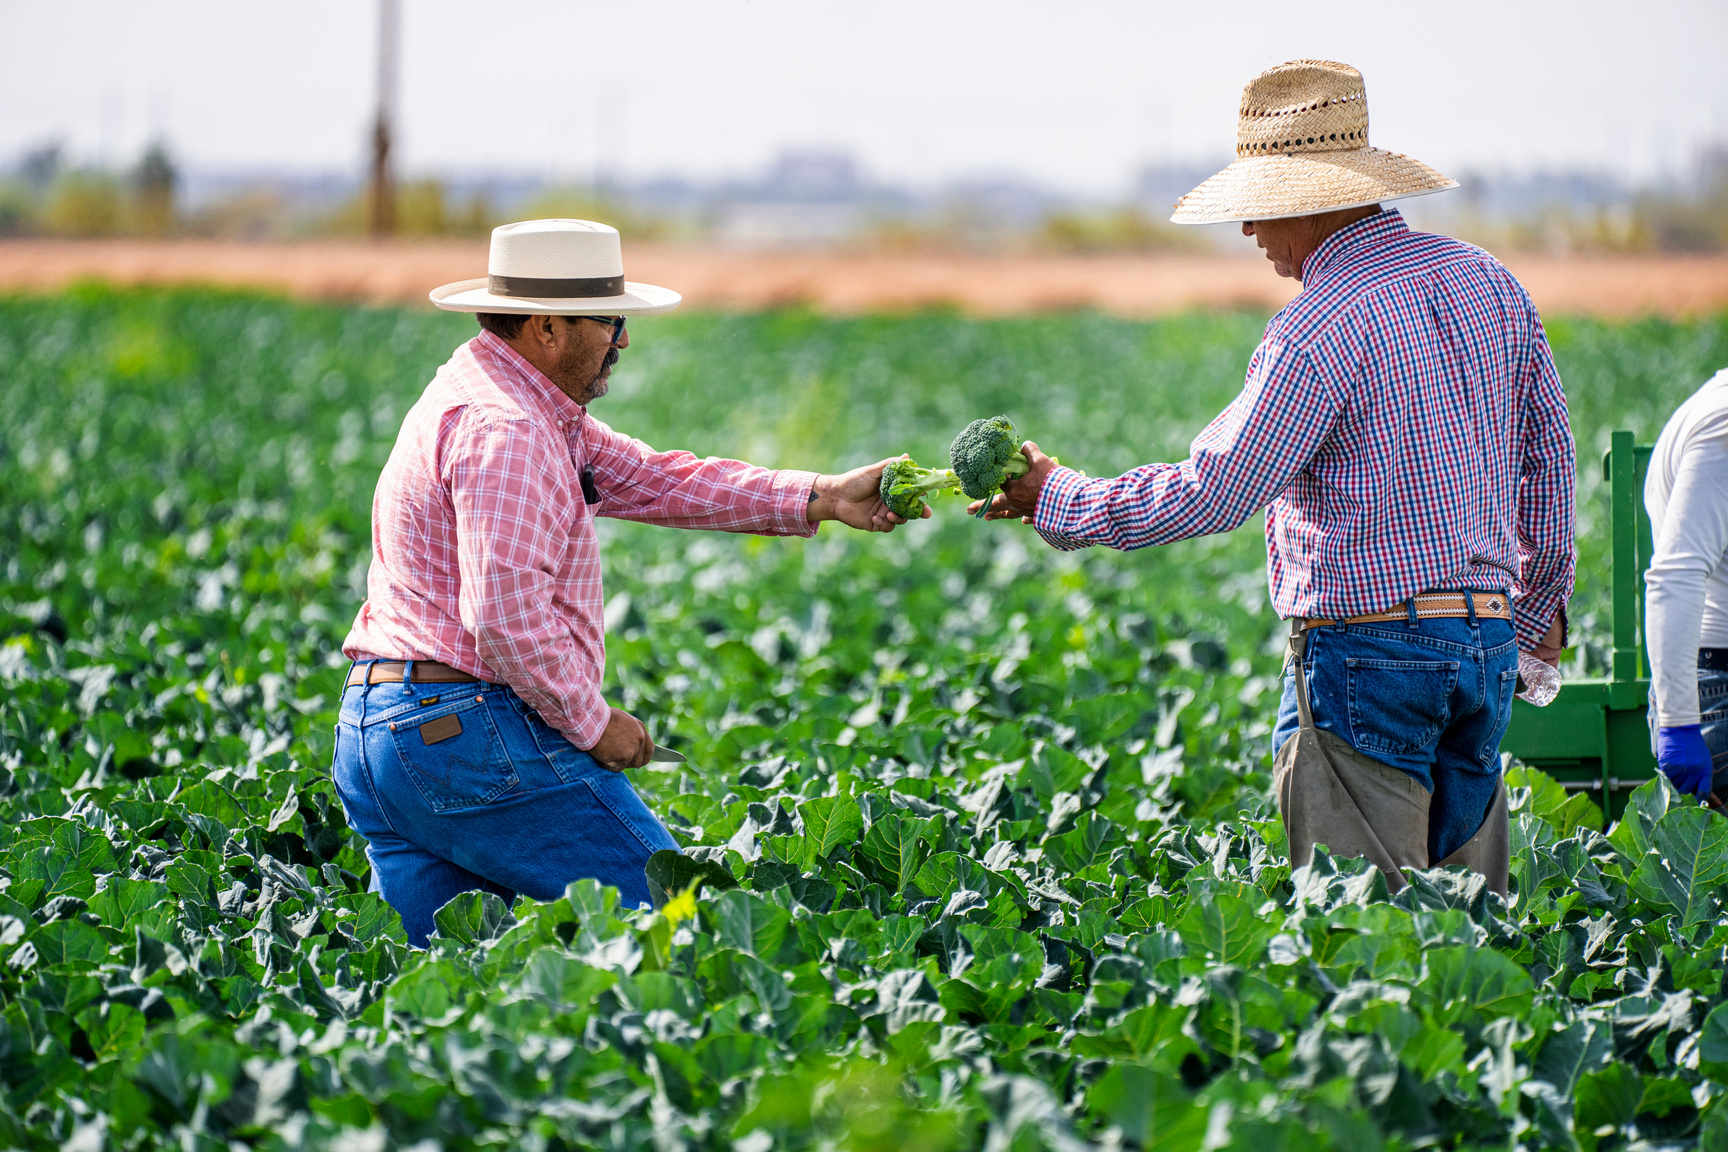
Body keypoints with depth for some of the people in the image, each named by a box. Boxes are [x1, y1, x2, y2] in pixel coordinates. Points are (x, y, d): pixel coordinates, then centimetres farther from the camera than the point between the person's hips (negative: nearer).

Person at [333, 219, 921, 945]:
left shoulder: (522, 408, 19)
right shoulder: (505, 431, -16)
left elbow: (649, 479, 17)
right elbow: (507, 616, -24)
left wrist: (820, 499, 11)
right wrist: (592, 722, -12)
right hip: (473, 728, -10)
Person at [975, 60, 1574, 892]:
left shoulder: (1319, 329, -15)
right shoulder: (1488, 282, 9)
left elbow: (1211, 493, -14)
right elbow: (1547, 455, 17)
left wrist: (1057, 501, -2)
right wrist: (1540, 605, 29)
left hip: (1367, 651, -8)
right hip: (1488, 642, 8)